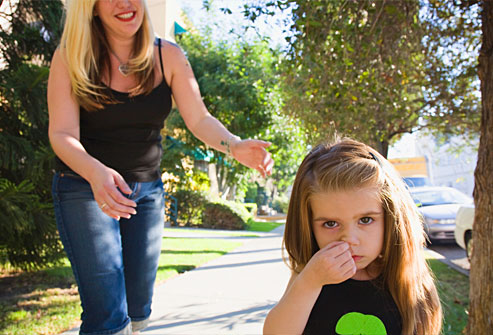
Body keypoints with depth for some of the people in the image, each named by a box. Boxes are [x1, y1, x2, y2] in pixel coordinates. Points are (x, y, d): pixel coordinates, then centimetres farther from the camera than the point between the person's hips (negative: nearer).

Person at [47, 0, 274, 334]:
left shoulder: (168, 56, -3)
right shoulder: (70, 57, -10)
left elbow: (199, 120, -8)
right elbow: (62, 134, -17)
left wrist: (234, 145, -29)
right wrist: (96, 172, -38)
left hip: (147, 190, 3)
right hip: (84, 186, -3)